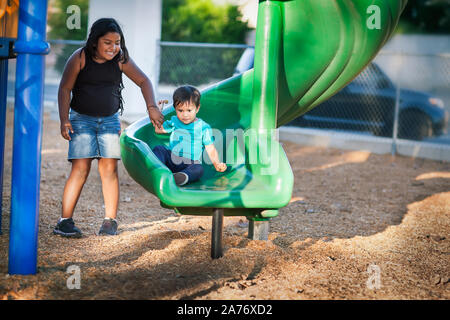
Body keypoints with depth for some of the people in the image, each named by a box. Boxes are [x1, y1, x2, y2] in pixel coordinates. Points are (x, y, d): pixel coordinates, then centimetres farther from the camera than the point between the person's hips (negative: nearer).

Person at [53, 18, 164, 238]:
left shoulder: (120, 59, -5)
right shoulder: (80, 58, -12)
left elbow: (144, 81, 1)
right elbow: (64, 89, -8)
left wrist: (152, 108, -13)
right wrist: (64, 120, -16)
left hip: (110, 120, 3)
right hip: (82, 119, -3)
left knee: (109, 168, -4)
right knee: (80, 169, -11)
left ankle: (110, 220, 2)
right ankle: (65, 221, -7)